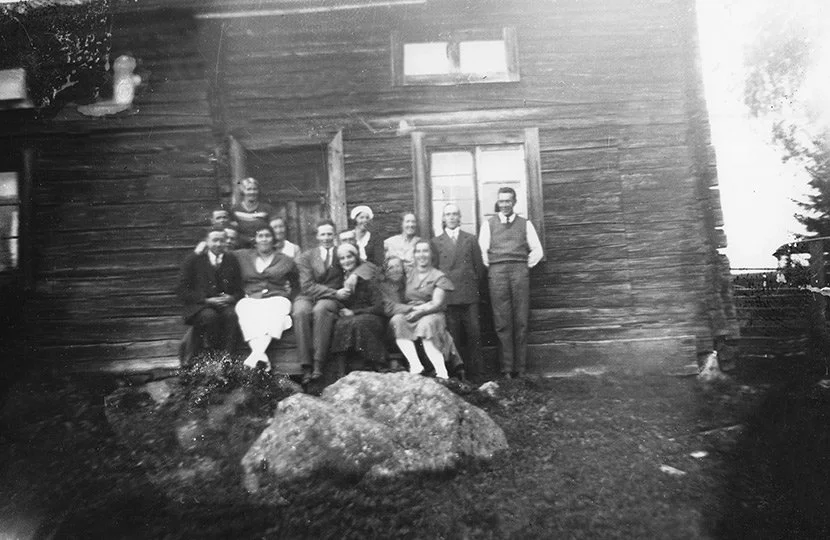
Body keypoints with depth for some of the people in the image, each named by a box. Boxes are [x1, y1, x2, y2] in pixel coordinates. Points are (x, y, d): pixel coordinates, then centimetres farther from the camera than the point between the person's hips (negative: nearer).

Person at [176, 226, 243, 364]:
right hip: (198, 307, -2)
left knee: (232, 315, -33)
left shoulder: (232, 261, 12)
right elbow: (182, 291, -1)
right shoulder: (193, 260, 4)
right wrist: (206, 300, -14)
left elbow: (239, 290, 13)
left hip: (225, 304, 2)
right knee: (210, 316, -35)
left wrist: (231, 298, -11)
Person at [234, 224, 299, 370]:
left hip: (276, 299, -1)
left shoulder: (285, 261, 17)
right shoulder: (243, 256, 19)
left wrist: (288, 292, 10)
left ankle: (254, 356, -51)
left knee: (276, 309, -38)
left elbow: (297, 285, 24)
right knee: (244, 309, -36)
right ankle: (262, 357, -50)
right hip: (250, 300, 1)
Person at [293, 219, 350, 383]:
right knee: (300, 312, -34)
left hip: (330, 299, 0)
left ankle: (318, 366, -37)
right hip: (307, 297, 1)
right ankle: (306, 367, -33)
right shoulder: (305, 257, 11)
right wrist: (335, 293, -12)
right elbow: (307, 286, -1)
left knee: (320, 310, -36)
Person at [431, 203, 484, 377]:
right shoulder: (436, 242, 10)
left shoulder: (470, 239, 12)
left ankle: (473, 369, 8)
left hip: (469, 293, 1)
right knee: (452, 335, 0)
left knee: (474, 333, -1)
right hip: (448, 295, -1)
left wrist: (474, 283, 7)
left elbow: (479, 266, 12)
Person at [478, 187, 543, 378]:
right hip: (497, 271, -1)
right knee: (502, 322, -4)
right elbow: (482, 250, 8)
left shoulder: (525, 224, 16)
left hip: (520, 271, 1)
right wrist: (490, 266, 0)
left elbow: (537, 250, 16)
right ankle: (506, 368, -1)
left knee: (521, 321, -2)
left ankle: (520, 368, 3)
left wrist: (526, 266, 6)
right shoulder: (488, 224, 14)